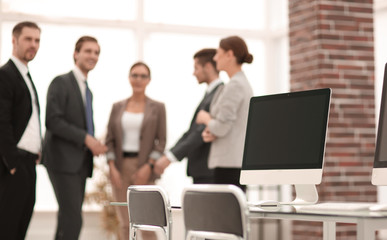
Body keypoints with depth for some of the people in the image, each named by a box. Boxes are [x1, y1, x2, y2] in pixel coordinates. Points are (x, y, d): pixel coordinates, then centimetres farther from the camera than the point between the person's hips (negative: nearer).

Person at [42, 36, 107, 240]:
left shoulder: (87, 91, 21)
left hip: (80, 162, 8)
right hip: (63, 161, -8)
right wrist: (86, 138, -19)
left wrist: (93, 144, 3)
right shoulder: (61, 83, -5)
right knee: (73, 219, -16)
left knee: (68, 218, 8)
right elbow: (52, 121, -16)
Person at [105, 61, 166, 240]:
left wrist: (148, 166, -11)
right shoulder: (117, 107, 11)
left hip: (144, 167, -3)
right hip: (120, 167, 3)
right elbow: (110, 140, 9)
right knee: (125, 223, 3)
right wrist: (112, 167, -3)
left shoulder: (157, 108, 5)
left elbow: (161, 141, 0)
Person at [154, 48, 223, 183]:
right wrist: (167, 156, 14)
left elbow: (202, 133, -21)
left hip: (210, 173, -10)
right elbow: (192, 132, 20)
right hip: (200, 172, 10)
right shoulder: (210, 94, 19)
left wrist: (170, 157, -20)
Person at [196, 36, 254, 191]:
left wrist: (206, 119, 3)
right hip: (239, 160, 10)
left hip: (229, 162, -10)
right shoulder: (243, 83, 18)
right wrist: (210, 132, 7)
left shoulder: (234, 85, -12)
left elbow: (222, 127, -17)